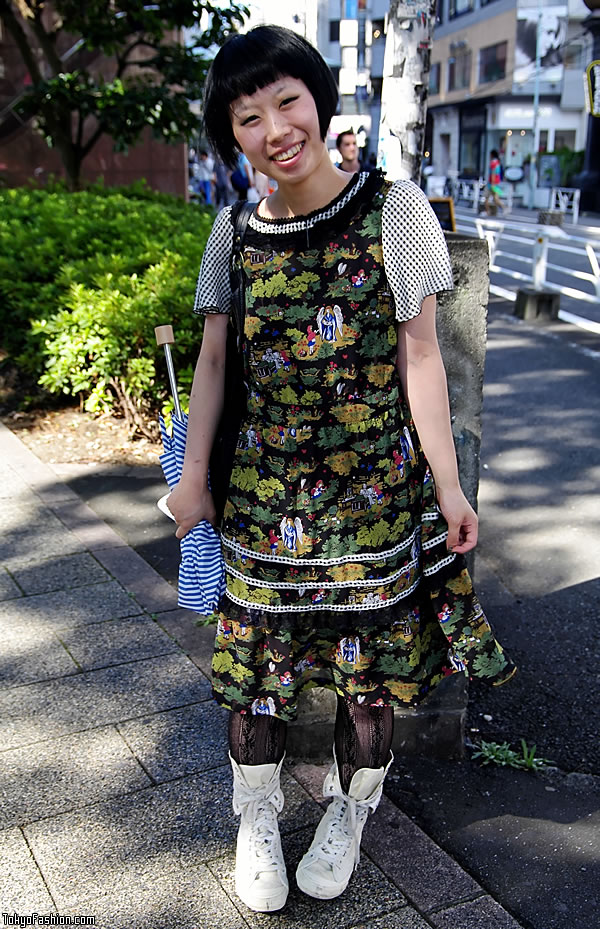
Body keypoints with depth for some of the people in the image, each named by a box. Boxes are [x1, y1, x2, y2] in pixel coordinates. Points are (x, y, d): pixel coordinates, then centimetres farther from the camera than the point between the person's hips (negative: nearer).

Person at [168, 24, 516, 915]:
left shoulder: (393, 209, -5)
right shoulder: (235, 230, 4)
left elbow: (419, 354, -5)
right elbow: (213, 360, 8)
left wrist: (446, 482, -6)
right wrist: (193, 476, 8)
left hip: (375, 482, -2)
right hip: (263, 483, 2)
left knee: (371, 658, 8)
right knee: (256, 655, 8)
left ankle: (348, 814, 34)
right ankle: (257, 818, 32)